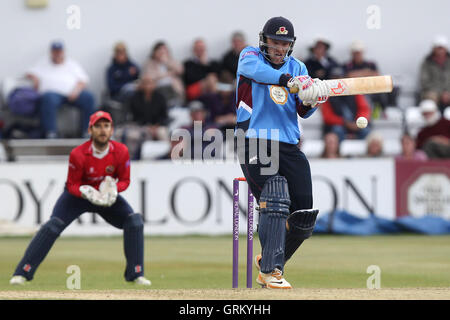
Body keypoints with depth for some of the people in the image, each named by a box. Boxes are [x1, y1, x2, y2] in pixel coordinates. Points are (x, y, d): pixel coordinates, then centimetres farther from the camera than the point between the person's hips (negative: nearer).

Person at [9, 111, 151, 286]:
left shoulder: (121, 152, -19)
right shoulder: (78, 154, -26)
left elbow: (124, 180, -8)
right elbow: (72, 185, -17)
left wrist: (113, 188, -31)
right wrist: (86, 192, -38)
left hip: (108, 197, 3)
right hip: (79, 193, -2)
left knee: (134, 221, -16)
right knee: (53, 225, -21)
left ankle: (135, 273, -5)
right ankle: (23, 272, -15)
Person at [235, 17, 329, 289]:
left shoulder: (297, 67, 15)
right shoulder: (250, 57, 3)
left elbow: (303, 111, 4)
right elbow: (258, 71, -23)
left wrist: (310, 102, -20)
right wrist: (289, 80, -40)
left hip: (289, 148, 5)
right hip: (254, 142, -5)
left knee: (304, 219, 2)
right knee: (276, 198, -25)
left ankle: (269, 262, 25)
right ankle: (271, 270, -22)